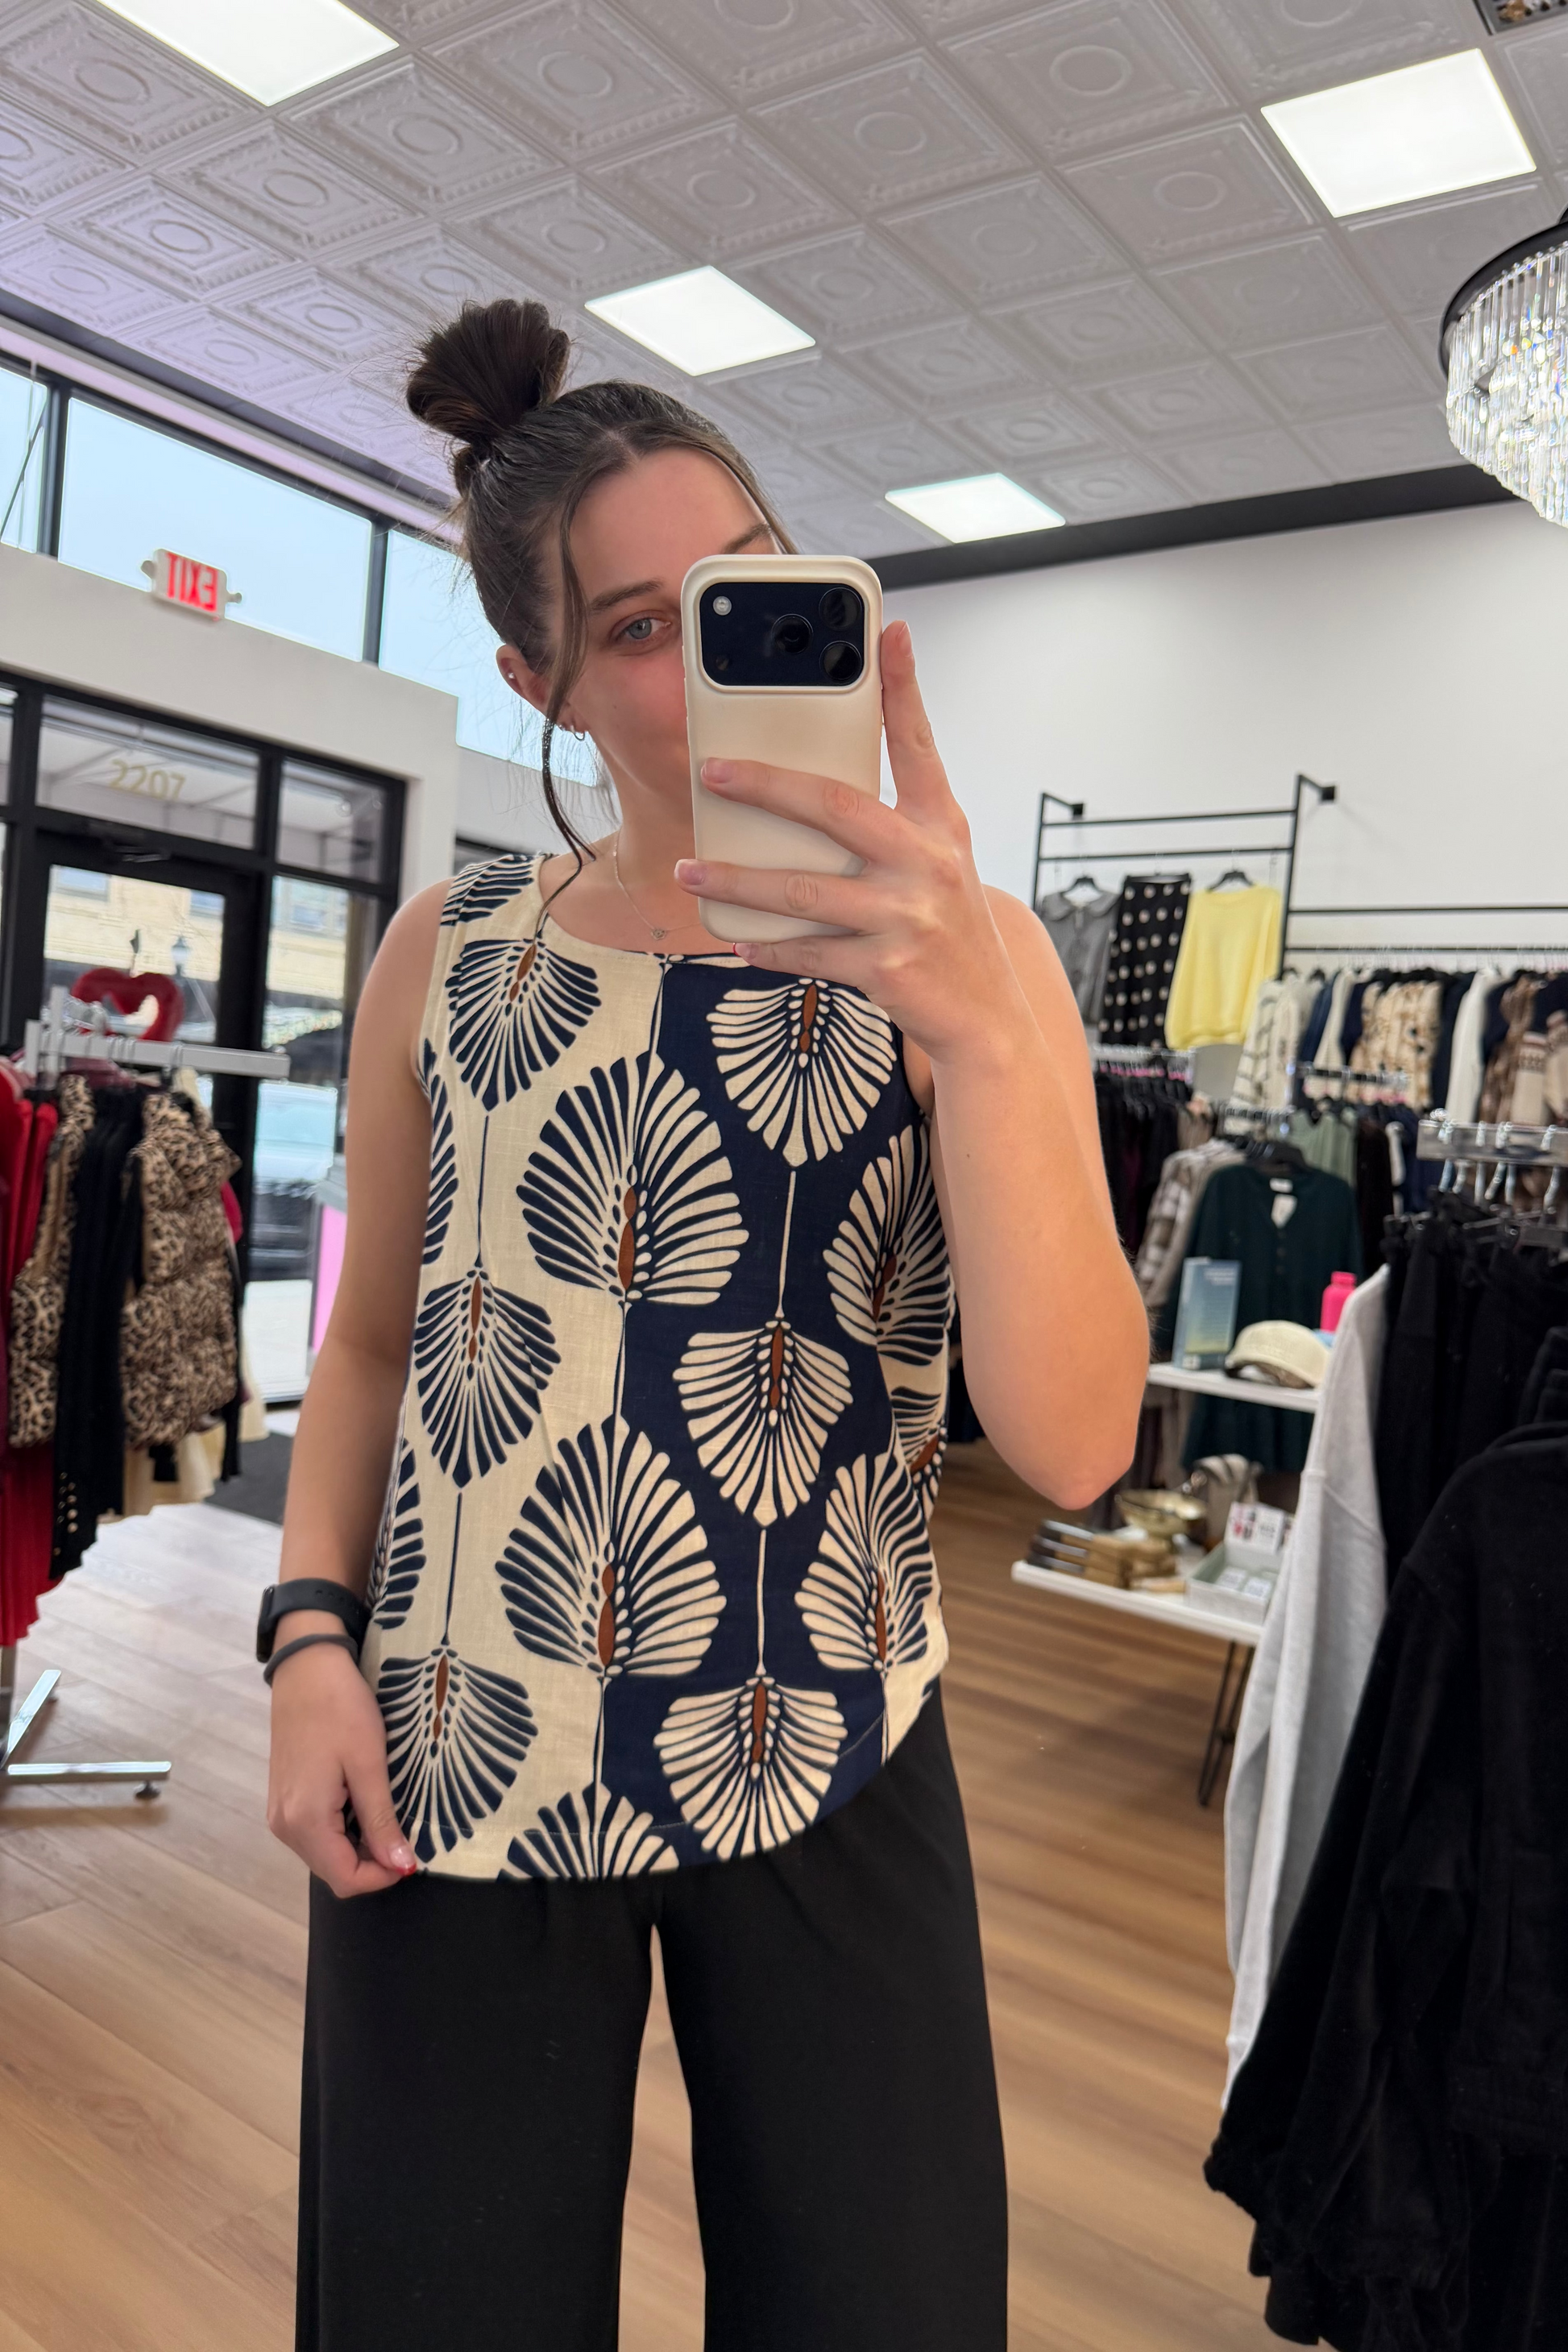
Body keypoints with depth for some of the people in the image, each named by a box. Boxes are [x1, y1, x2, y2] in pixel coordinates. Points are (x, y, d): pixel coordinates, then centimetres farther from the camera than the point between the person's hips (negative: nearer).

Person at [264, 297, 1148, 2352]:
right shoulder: (447, 955, 0)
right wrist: (312, 1634, -3)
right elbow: (373, 1339, 10)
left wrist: (972, 1016, -30)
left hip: (829, 1760, -1)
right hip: (449, 1766, 2)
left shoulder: (966, 949, -6)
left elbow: (1074, 1442, -18)